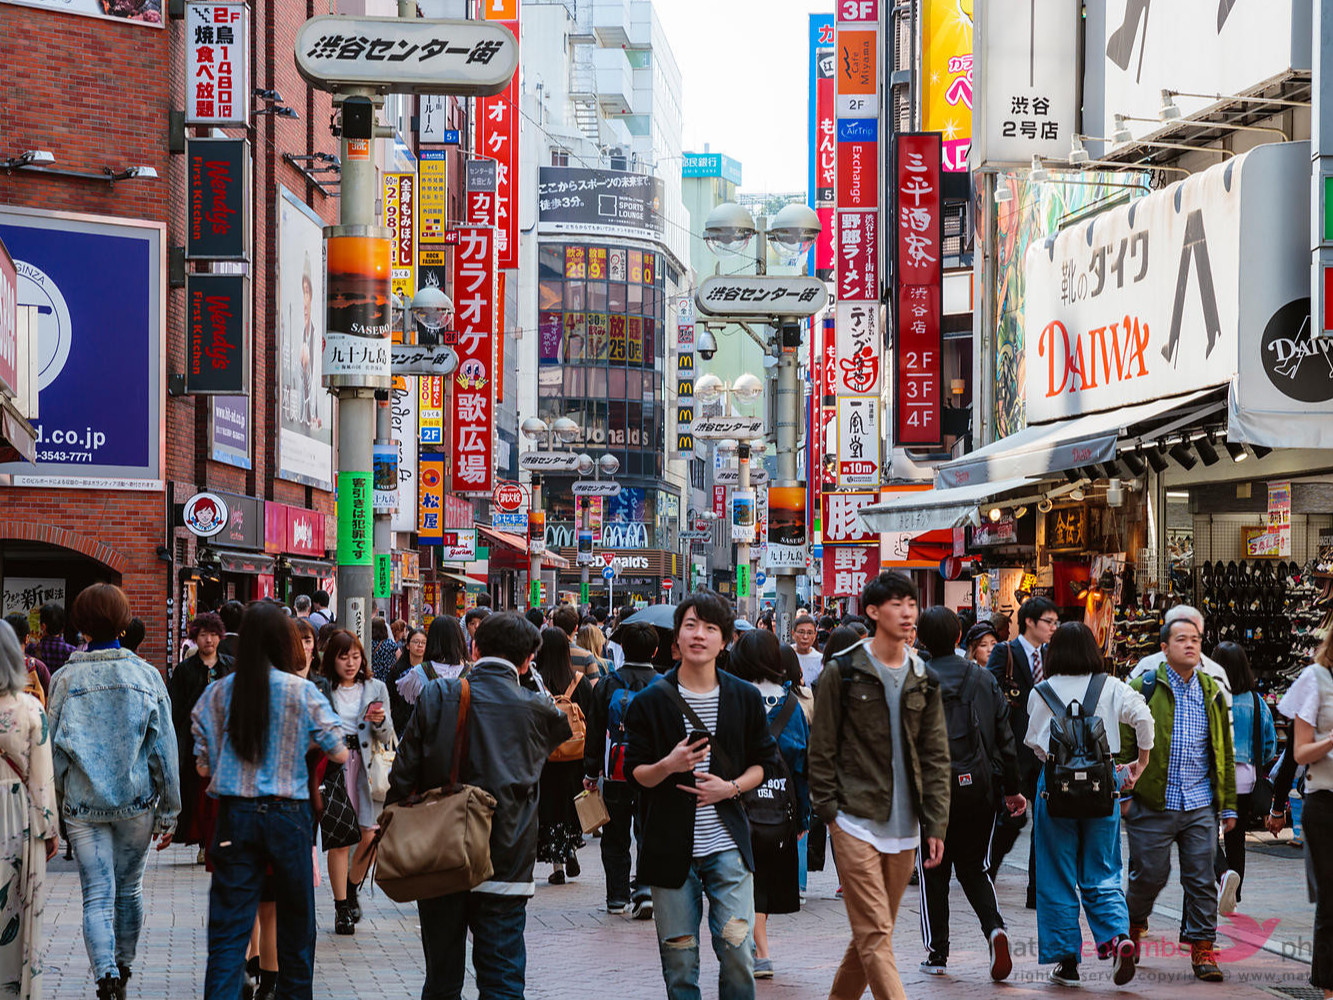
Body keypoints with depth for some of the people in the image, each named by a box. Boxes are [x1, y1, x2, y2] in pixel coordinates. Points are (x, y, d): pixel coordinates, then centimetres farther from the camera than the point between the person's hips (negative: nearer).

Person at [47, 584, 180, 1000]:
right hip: (136, 801, 1)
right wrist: (169, 810, 6)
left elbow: (55, 748, 2)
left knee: (97, 896, -2)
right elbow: (164, 748, 0)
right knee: (129, 889, 17)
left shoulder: (64, 680, -3)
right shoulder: (146, 676, -2)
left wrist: (59, 800, 14)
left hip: (83, 805, -1)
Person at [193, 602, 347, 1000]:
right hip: (287, 813, -1)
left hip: (235, 814, 1)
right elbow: (339, 754, -2)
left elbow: (203, 766, 3)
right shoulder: (301, 691, -7)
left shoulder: (218, 692, 0)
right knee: (295, 921, 16)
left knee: (229, 927, 1)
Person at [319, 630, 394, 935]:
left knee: (370, 836, -7)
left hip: (366, 768, 2)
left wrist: (380, 722, -10)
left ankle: (351, 888, 21)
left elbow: (387, 738, 10)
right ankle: (341, 908, 6)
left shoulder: (376, 689, 10)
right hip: (332, 766, -2)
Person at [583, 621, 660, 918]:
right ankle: (645, 890, -13)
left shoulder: (608, 685, -2)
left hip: (616, 773, 0)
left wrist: (590, 772, 8)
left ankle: (617, 897, 13)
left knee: (615, 838, 10)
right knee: (649, 834, 3)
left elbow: (595, 732, 1)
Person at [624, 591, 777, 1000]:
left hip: (728, 844, 0)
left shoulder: (744, 697, 4)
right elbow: (635, 773, 1)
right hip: (671, 847, 0)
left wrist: (730, 787, -9)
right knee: (679, 959, 5)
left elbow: (764, 763, 11)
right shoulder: (652, 701, 0)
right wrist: (668, 766, -20)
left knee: (738, 951, -6)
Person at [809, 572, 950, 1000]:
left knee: (872, 933, 11)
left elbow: (935, 756, 10)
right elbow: (822, 748, -1)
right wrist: (829, 811, -5)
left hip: (904, 828, 5)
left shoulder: (923, 679, 10)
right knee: (875, 935, -10)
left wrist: (936, 825, 4)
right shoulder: (842, 671, -3)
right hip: (856, 822, -5)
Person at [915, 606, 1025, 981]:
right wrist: (1012, 789, 12)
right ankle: (994, 927, -10)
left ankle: (937, 953, 13)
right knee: (973, 867, 15)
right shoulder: (984, 679, 4)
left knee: (933, 873, 11)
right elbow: (1004, 738, 5)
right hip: (980, 788, 3)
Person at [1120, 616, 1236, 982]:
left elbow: (1224, 752, 17)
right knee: (1150, 874, 4)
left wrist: (1229, 805, 14)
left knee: (1201, 880, 0)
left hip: (1201, 805, 3)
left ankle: (1203, 950, 7)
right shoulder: (1144, 688, 0)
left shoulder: (1213, 693, 12)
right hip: (1153, 805, -3)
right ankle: (1133, 923, 31)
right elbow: (1123, 745, -1)